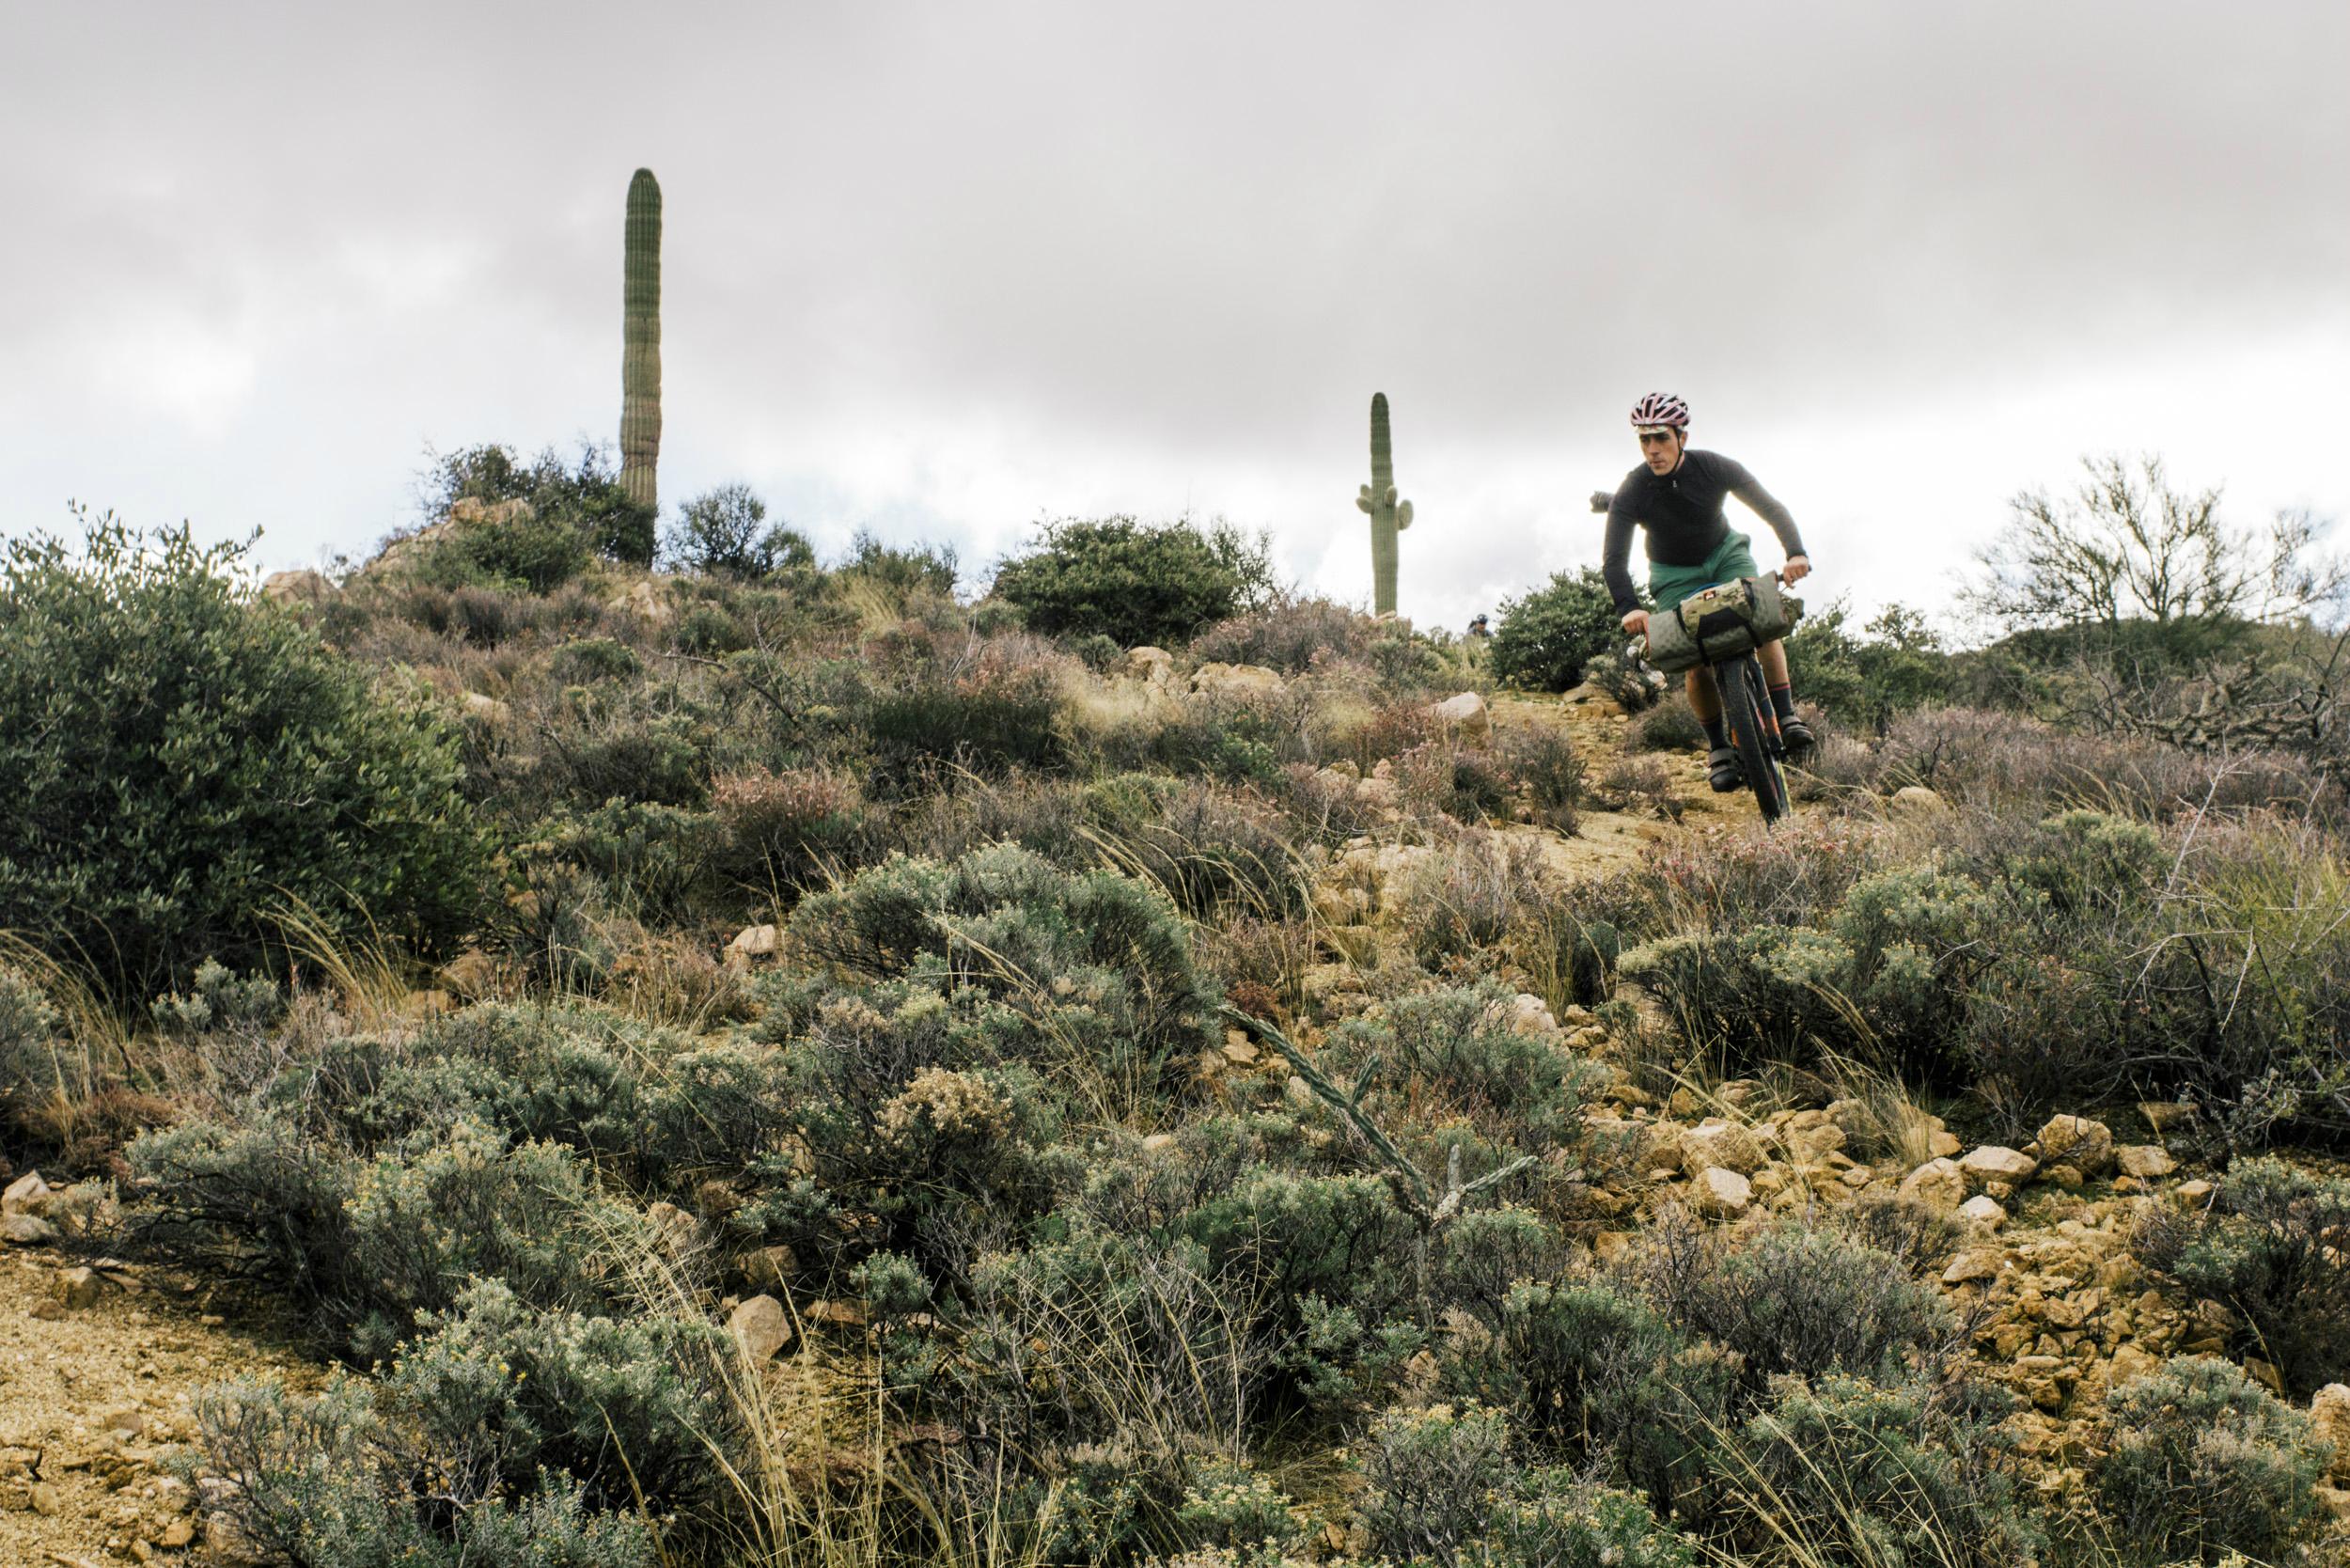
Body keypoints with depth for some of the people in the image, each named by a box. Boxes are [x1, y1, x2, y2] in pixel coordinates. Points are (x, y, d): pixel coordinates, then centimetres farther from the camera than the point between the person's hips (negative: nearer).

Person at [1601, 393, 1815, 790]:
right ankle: (1718, 748, -1)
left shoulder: (1715, 468, -24)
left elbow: (1770, 508, -26)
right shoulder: (1630, 495, -26)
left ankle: (1786, 717, -19)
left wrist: (1796, 553, -44)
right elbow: (1614, 561, -29)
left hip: (1725, 553, 1)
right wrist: (1629, 609, -47)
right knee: (1697, 661, -15)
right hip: (1675, 575, -1)